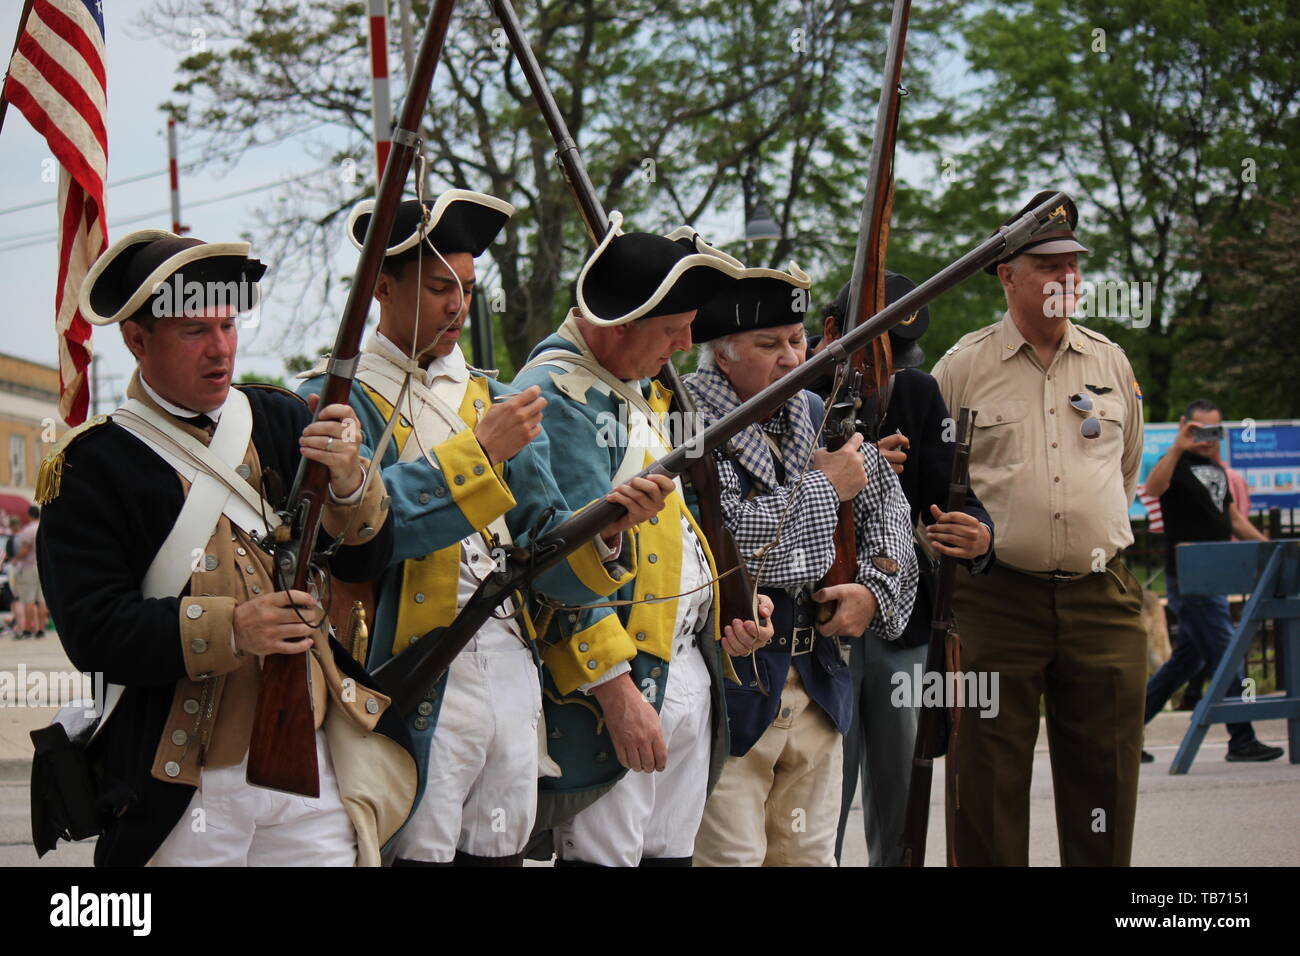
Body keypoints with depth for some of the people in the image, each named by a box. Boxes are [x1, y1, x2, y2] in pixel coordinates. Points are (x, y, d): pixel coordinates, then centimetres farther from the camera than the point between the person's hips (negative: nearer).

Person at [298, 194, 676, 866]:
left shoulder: (492, 399, 18)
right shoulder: (336, 400, 0)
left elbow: (541, 538, 9)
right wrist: (480, 451, -18)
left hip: (512, 678, 6)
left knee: (499, 851, 9)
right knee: (413, 854, -7)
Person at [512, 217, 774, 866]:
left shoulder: (643, 388, 17)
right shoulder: (557, 396, -14)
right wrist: (617, 689, -23)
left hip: (690, 671, 10)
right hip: (613, 681, -10)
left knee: (671, 853, 12)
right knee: (605, 857, -6)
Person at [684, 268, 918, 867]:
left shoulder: (815, 416, 13)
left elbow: (886, 508, 20)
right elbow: (724, 537, -23)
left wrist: (875, 588, 1)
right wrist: (825, 488, -11)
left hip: (818, 680, 7)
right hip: (727, 683, -7)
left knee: (809, 856, 13)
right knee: (729, 857, -7)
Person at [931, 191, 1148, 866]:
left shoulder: (1111, 362, 12)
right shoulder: (962, 367, 2)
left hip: (1103, 600, 3)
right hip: (997, 601, -3)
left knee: (1103, 781, 5)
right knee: (989, 784, 0)